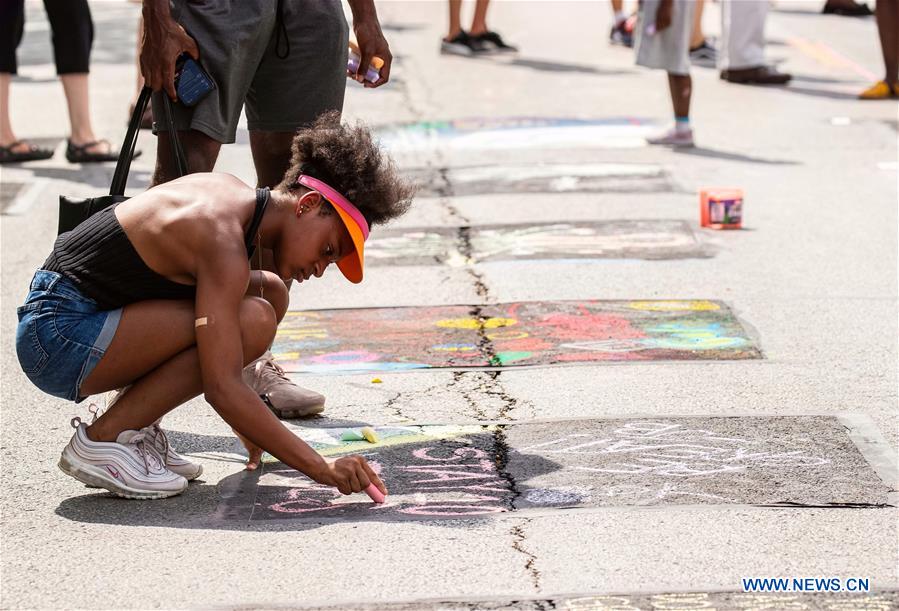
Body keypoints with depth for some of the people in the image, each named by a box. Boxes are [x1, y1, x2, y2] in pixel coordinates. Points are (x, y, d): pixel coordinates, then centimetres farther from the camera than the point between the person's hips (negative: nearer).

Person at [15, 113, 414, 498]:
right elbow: (221, 389, -26)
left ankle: (137, 429, 9)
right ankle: (103, 439, -12)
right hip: (59, 338, -10)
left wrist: (243, 414, 25)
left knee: (270, 292, 10)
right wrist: (323, 471, -24)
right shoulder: (224, 243, -22)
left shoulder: (230, 193, 7)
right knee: (253, 320, -23)